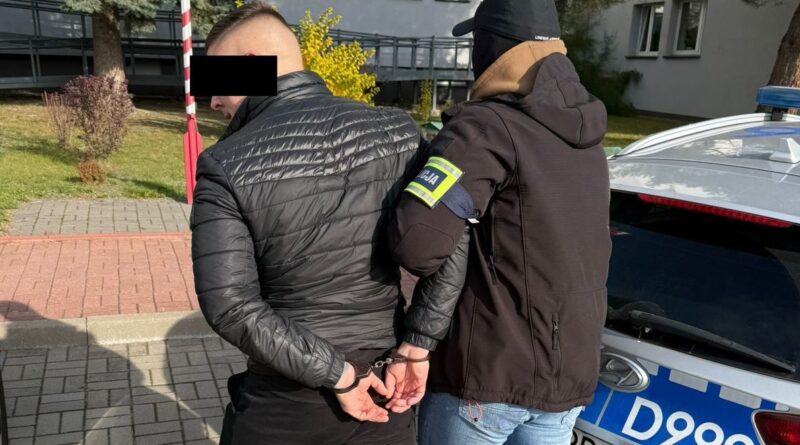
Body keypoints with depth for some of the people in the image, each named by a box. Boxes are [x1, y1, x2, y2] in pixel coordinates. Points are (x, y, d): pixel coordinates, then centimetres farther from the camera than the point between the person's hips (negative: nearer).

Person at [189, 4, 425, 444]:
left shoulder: (225, 166, -14)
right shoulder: (397, 130, -7)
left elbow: (230, 306, -19)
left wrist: (336, 374, -14)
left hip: (285, 406, -1)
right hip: (387, 390, 2)